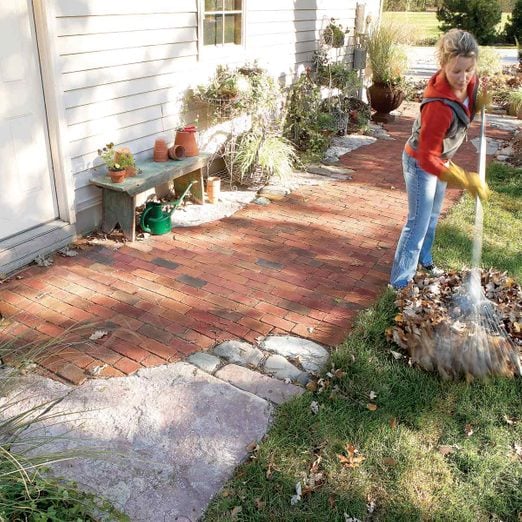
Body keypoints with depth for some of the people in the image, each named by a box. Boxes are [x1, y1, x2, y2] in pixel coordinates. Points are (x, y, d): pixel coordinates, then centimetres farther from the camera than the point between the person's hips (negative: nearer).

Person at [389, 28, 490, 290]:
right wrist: (467, 180, -38)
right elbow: (428, 160, -35)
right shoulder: (439, 106, -39)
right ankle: (399, 283, 7)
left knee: (432, 216, 24)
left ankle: (423, 260, 47)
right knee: (418, 223, -4)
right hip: (420, 163, -8)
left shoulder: (469, 82, -14)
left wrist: (483, 101, -12)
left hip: (440, 158, 8)